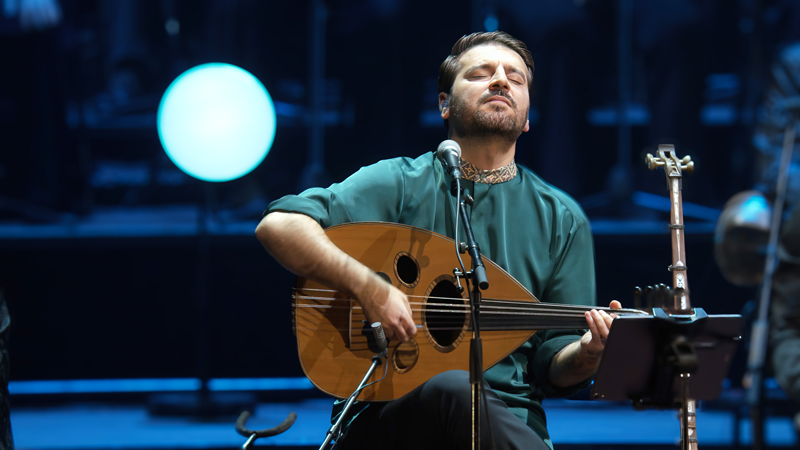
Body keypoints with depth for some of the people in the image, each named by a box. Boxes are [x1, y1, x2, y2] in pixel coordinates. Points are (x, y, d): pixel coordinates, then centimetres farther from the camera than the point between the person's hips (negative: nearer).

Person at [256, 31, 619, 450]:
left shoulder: (561, 219, 12)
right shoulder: (400, 183, 4)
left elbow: (554, 367, 11)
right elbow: (278, 225, -9)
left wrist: (588, 354, -13)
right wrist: (369, 287, -22)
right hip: (389, 412, -1)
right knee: (453, 388, -37)